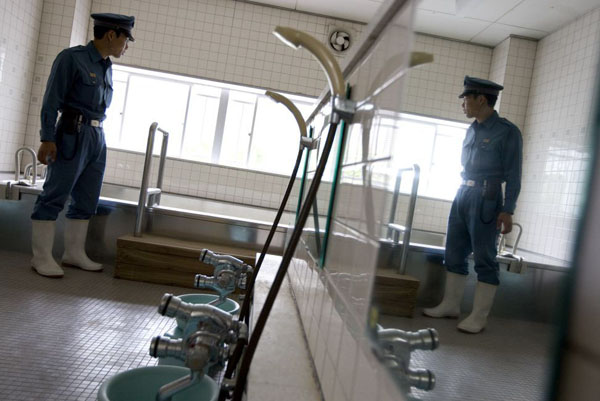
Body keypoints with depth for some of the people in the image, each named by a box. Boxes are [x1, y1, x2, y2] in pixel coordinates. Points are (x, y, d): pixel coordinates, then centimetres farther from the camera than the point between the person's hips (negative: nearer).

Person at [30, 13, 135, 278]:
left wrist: (96, 134, 14)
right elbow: (52, 100, -9)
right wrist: (47, 139, -15)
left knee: (87, 201, 9)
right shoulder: (71, 58, -6)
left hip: (98, 137, 8)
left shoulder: (106, 67, 16)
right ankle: (42, 257, 3)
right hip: (74, 134, -8)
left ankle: (74, 253, 18)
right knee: (54, 196, -4)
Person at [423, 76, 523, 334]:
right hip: (462, 195, 7)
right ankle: (450, 305, 22)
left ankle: (479, 317, 7)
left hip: (485, 200, -7)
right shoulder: (472, 130, 14)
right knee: (454, 254, 10)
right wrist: (464, 194, 16)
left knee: (484, 258, -1)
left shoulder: (507, 132, -6)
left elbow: (513, 176, -9)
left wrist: (507, 210, -14)